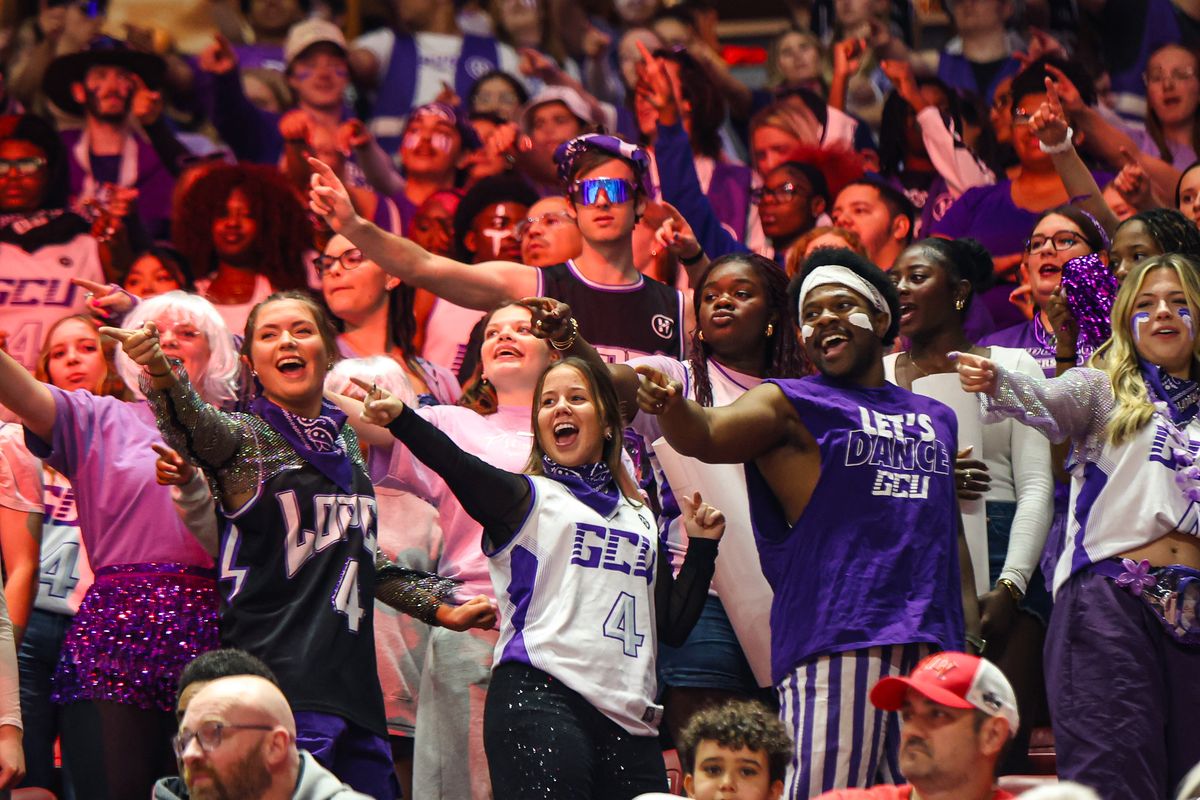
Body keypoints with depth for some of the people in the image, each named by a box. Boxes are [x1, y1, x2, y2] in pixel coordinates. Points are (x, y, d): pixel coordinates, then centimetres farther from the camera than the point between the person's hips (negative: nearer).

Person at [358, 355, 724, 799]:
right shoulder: (528, 499, 9)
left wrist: (702, 546, 14)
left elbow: (672, 625, 22)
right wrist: (400, 418, -30)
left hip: (629, 720, 5)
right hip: (541, 701, -5)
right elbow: (459, 467, -13)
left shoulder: (640, 517, 23)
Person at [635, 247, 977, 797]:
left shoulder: (935, 418, 23)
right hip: (835, 642, -5)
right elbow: (707, 434, -12)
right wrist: (670, 407, -35)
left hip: (933, 647, 5)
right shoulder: (789, 406, 6)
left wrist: (973, 640, 14)